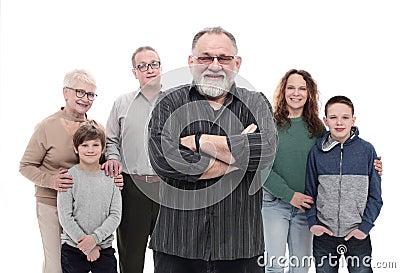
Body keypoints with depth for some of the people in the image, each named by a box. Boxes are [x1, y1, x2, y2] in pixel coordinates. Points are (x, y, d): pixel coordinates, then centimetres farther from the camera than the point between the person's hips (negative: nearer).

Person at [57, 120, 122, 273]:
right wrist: (88, 247, -11)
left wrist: (95, 238, -15)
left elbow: (115, 215, -1)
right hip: (73, 249, -2)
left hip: (104, 248, 2)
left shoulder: (110, 177, 2)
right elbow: (65, 217, -10)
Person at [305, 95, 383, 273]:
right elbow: (310, 192, 7)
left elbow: (375, 195, 1)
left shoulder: (367, 150, -3)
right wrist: (312, 222, -4)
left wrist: (365, 226, -7)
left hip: (358, 236, -1)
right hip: (324, 234, 1)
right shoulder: (316, 152, 0)